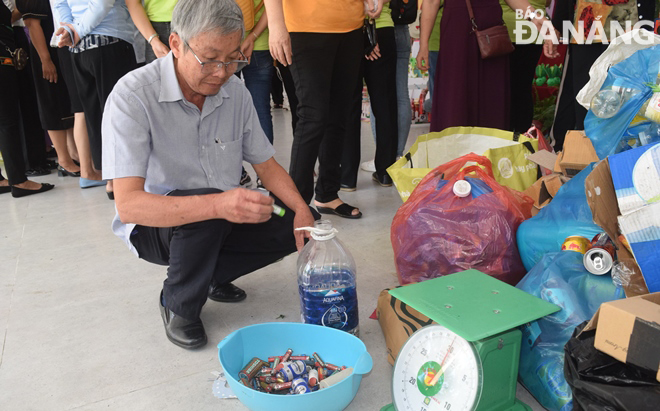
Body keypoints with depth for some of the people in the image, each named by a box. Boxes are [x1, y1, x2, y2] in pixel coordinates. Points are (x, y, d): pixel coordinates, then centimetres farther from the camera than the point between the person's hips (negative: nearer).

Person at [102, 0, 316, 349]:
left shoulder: (235, 91, -6)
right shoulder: (132, 96, -23)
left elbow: (266, 165, 3)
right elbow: (128, 205, -32)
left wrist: (302, 209, -17)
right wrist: (217, 205, -47)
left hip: (222, 220, 6)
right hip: (152, 226, -5)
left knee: (293, 226, -14)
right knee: (205, 207, -36)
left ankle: (210, 275, 9)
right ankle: (179, 304, -7)